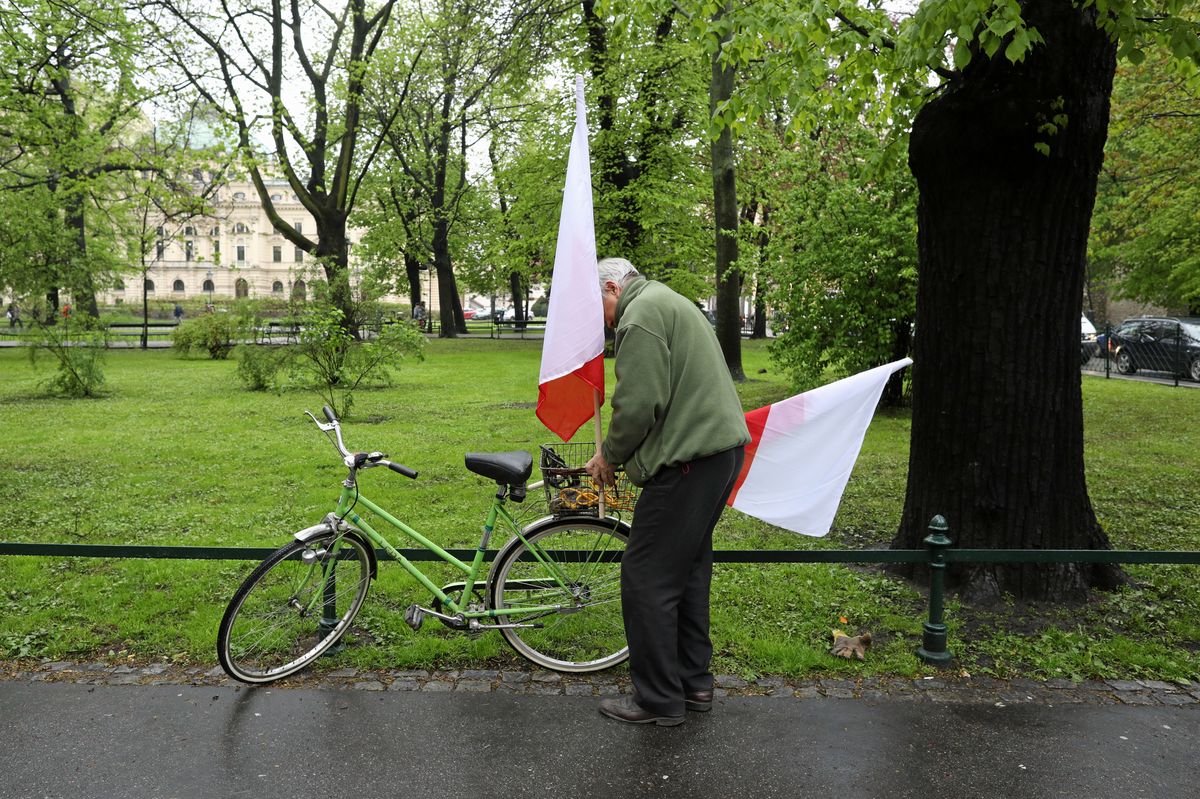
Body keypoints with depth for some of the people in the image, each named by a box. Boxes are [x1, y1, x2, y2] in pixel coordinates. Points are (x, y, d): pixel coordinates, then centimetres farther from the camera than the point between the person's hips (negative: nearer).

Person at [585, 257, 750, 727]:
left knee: (647, 578, -2)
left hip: (689, 459, -11)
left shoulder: (640, 314, -10)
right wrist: (619, 452, 19)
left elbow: (639, 403, -19)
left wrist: (610, 455, -3)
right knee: (689, 569, 19)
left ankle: (659, 700, 9)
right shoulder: (669, 302, 23)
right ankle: (694, 682, 30)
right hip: (722, 446, 11)